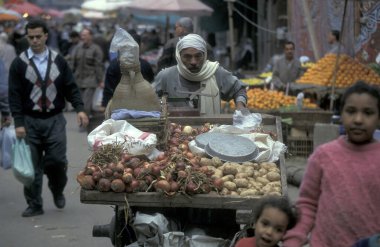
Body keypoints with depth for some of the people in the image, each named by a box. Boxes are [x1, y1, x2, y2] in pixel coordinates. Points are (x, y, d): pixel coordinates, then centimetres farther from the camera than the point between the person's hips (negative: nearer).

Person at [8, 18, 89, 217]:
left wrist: (79, 108, -9)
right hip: (30, 121, -1)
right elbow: (14, 95, -2)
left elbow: (71, 88, 7)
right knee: (32, 165, 0)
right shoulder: (19, 63, 0)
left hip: (55, 120, 1)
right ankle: (34, 204, 12)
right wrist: (18, 123, -10)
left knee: (57, 160, -5)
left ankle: (57, 190, 25)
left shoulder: (58, 61, 6)